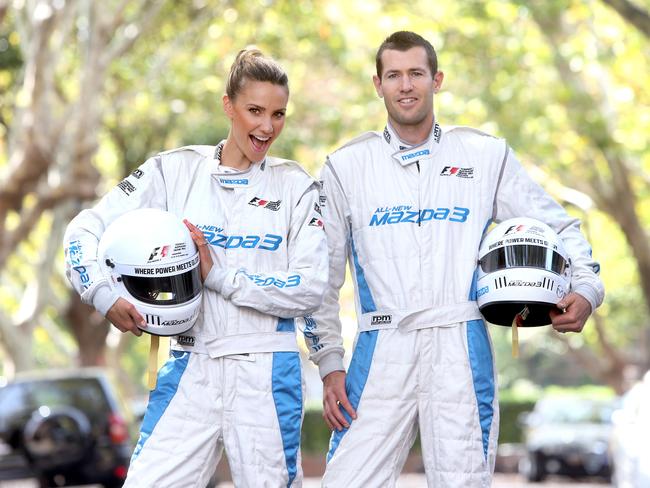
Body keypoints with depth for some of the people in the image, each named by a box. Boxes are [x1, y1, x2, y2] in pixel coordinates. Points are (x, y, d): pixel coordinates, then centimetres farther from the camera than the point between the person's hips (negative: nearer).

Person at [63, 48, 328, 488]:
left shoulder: (296, 185, 5)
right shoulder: (176, 170, 6)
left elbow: (311, 288, -5)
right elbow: (86, 230, 6)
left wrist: (220, 276, -11)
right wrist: (105, 296, -10)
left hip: (267, 371, 0)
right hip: (190, 368, 1)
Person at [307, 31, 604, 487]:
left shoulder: (487, 155, 10)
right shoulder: (347, 166, 11)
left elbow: (558, 228, 14)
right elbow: (322, 275, 14)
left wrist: (585, 289, -4)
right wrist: (329, 363, 8)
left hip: (460, 349, 0)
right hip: (381, 351, 1)